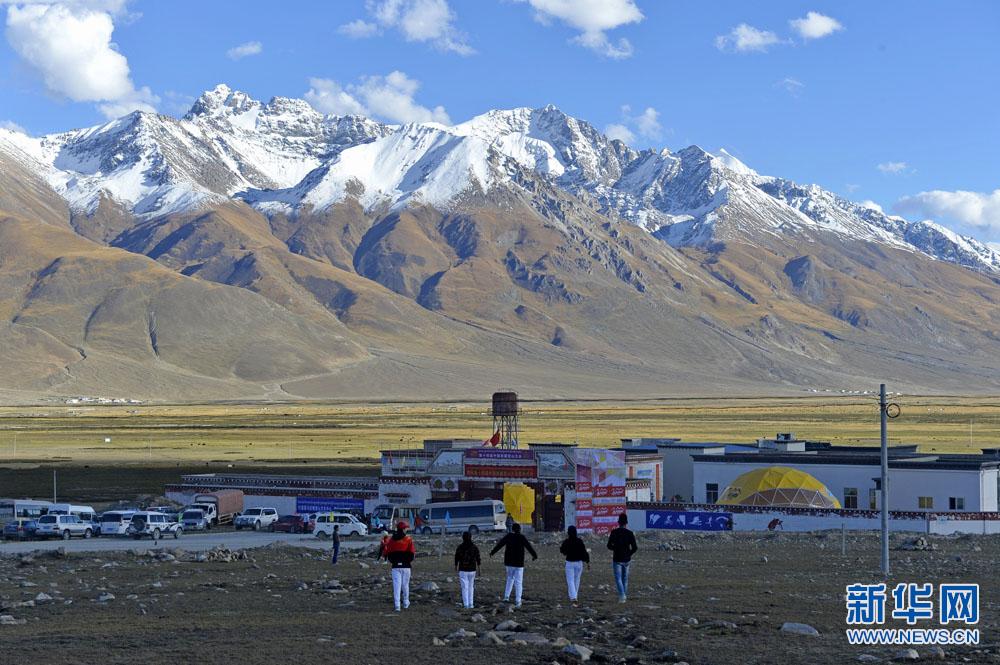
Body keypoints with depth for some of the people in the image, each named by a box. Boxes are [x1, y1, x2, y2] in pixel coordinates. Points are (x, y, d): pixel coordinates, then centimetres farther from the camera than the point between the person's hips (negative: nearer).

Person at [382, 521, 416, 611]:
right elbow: (412, 554, -6)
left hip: (395, 566, 1)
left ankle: (397, 605, -11)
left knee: (396, 585, -2)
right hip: (406, 566, -1)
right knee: (405, 584, 13)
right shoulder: (408, 539, -4)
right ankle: (405, 603, 26)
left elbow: (388, 553, 6)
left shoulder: (391, 540, 5)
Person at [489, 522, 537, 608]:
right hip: (518, 563, -3)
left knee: (510, 578, 23)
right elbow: (529, 547, -3)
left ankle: (506, 596, 13)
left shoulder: (508, 536, 0)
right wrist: (535, 556, 13)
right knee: (518, 582, 2)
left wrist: (492, 552, 25)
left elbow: (499, 544, 10)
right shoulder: (522, 537, -9)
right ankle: (517, 601, 0)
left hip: (509, 562, 3)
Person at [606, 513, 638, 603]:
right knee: (625, 578, 16)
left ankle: (622, 595, -19)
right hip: (627, 559, 2)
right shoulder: (630, 533, -4)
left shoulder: (614, 532, -8)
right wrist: (629, 554, 11)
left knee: (618, 578, -1)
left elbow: (609, 546, -8)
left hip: (617, 559, -2)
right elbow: (635, 548, -7)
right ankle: (624, 595, 20)